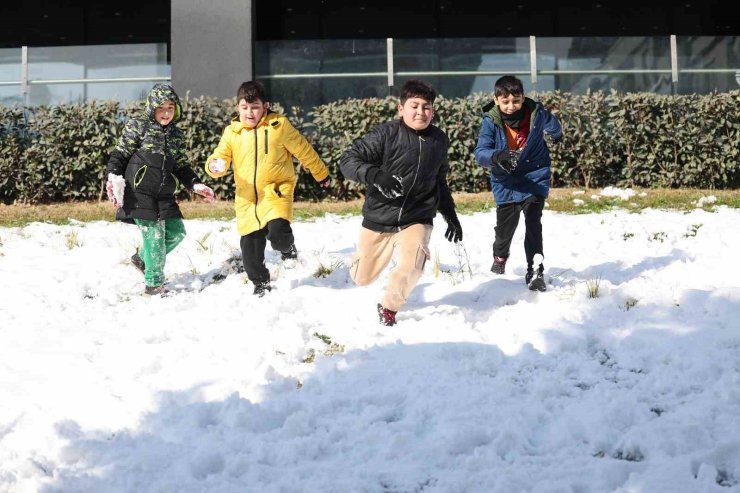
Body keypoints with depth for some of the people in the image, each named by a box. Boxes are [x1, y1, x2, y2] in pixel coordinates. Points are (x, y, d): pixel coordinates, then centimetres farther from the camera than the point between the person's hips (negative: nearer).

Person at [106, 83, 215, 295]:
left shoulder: (177, 135, 13)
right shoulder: (137, 127, -4)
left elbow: (182, 167, 18)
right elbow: (119, 155, -3)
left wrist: (196, 185, 6)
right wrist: (114, 178, -17)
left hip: (164, 195, 6)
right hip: (139, 193, -6)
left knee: (176, 231, 6)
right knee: (154, 234, -8)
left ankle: (143, 258, 30)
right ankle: (153, 283, 4)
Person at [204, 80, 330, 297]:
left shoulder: (278, 125, -3)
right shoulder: (232, 132, 5)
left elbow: (303, 150, 5)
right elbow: (221, 156, 3)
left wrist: (321, 175, 13)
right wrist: (215, 165, -23)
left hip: (276, 192, -3)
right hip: (247, 199, 3)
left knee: (277, 233, -26)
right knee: (250, 246, 4)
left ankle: (288, 247, 11)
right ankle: (260, 284, 27)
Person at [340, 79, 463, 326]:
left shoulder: (439, 140, 1)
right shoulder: (386, 134, -14)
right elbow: (347, 159, -17)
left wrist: (450, 215, 19)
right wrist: (374, 175, -35)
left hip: (417, 219, 1)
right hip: (379, 218, -1)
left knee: (411, 267, -26)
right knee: (362, 278, 11)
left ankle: (389, 308, 6)